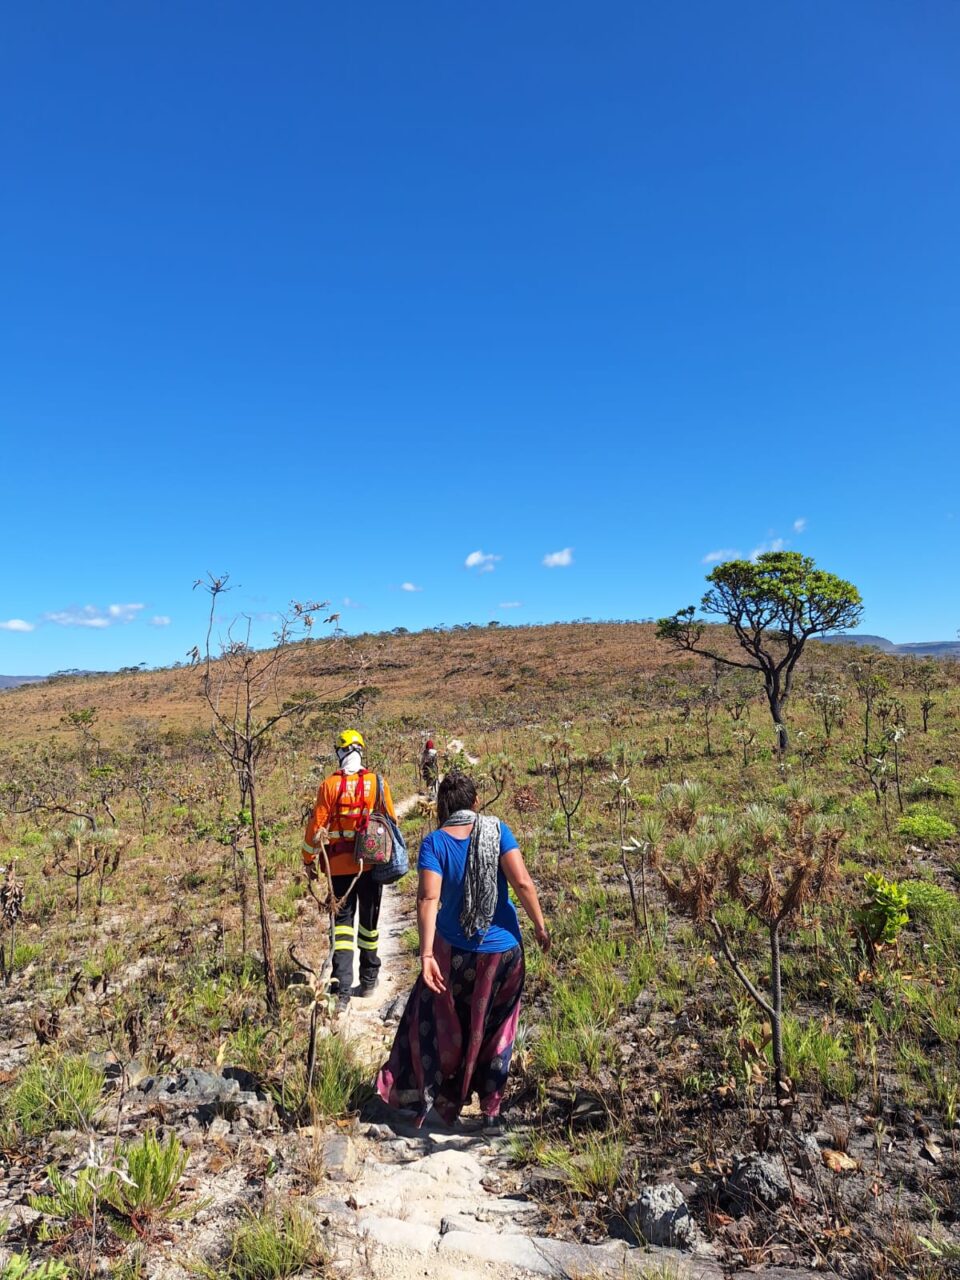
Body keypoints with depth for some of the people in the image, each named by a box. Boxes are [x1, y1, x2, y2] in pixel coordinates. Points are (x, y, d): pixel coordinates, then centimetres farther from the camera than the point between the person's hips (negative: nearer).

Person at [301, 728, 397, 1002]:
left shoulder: (329, 785, -8)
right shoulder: (378, 783, -6)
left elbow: (316, 825, -5)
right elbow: (392, 821, 2)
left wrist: (308, 859, 8)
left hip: (340, 864, -1)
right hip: (373, 863, 1)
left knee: (342, 921, 8)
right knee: (369, 920, 15)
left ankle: (342, 987, -1)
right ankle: (369, 980, 28)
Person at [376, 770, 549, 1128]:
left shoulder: (434, 842, -11)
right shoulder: (497, 830, -10)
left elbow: (428, 898, -21)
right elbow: (522, 882, -16)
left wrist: (426, 954, -22)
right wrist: (540, 926, -6)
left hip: (455, 951, -1)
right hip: (503, 950, 1)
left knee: (439, 1024, 20)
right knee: (494, 1030, 19)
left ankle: (428, 1092, 29)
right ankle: (491, 1108, 29)